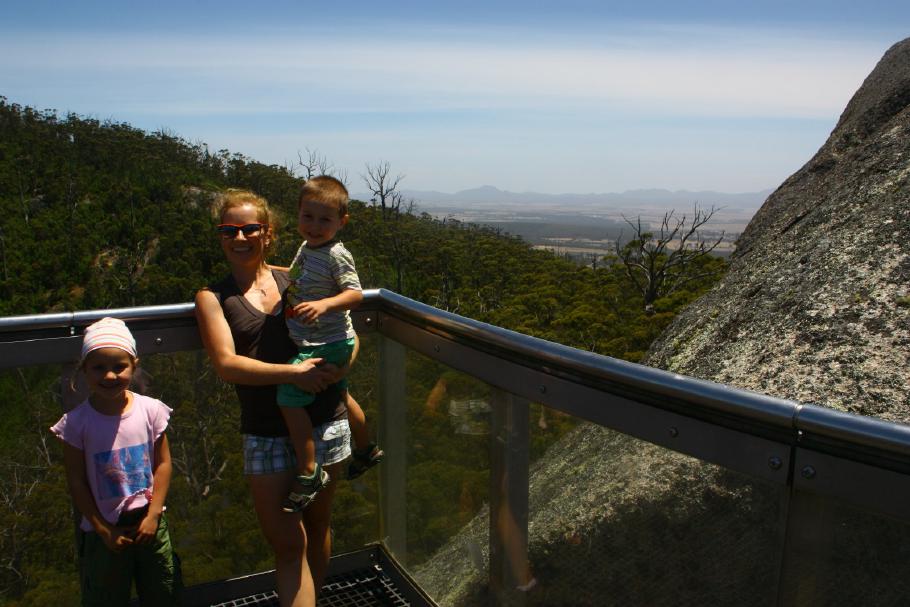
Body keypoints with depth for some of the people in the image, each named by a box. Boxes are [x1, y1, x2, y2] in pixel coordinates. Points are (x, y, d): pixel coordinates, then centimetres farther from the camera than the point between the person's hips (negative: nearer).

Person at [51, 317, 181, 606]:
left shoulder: (150, 409, -10)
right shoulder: (76, 422, -13)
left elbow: (163, 463, -4)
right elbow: (76, 482, -7)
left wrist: (153, 516, -8)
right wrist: (104, 530, -8)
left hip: (149, 523, 1)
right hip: (103, 529, -1)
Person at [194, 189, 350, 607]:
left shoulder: (293, 279, 6)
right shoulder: (212, 297, 3)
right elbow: (226, 364, -10)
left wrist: (341, 365, -12)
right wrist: (294, 373, -20)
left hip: (324, 421, 2)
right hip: (266, 434, -2)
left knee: (317, 527, 17)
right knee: (287, 544, 0)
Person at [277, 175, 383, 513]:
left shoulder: (336, 255, -19)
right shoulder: (306, 247, 9)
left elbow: (355, 294, -28)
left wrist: (323, 304, -42)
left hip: (326, 344, -10)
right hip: (312, 342, 10)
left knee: (289, 397, -17)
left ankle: (308, 472, -7)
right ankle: (366, 449, 47)